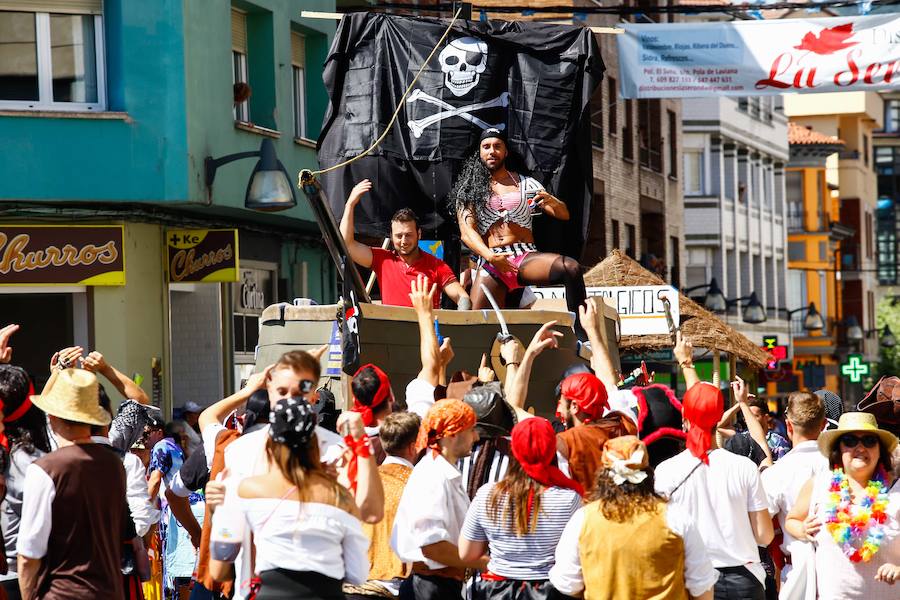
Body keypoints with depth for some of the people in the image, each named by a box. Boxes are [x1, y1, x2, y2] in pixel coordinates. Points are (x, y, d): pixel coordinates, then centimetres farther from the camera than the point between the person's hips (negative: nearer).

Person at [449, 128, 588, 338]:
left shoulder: (526, 184, 17)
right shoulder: (468, 190, 13)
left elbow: (564, 215, 14)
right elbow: (466, 231, -1)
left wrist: (550, 200, -11)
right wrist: (490, 256, -20)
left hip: (527, 257, 0)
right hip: (490, 264, 0)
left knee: (571, 267, -29)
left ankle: (582, 335, -32)